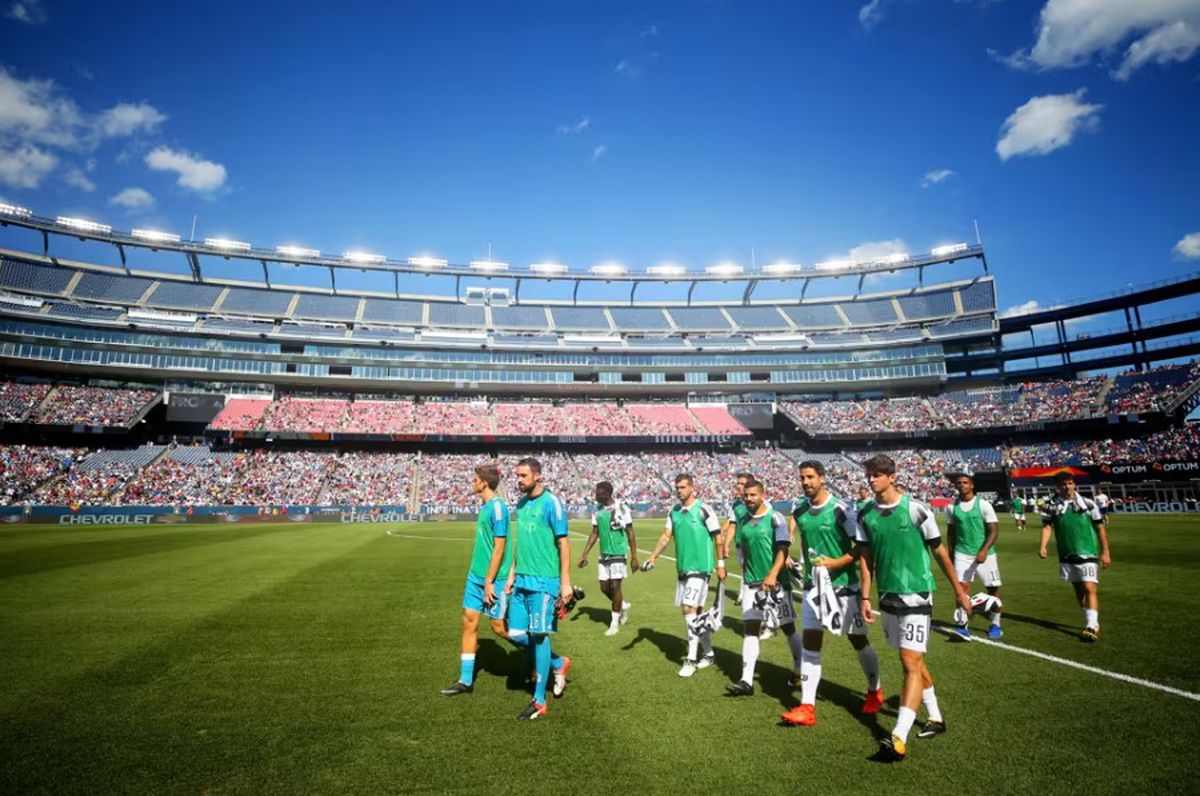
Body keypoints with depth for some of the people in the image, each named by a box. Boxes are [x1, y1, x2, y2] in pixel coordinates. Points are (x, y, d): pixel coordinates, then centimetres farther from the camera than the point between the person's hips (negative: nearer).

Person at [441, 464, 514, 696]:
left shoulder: (497, 506, -18)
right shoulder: (485, 506, 9)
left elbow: (499, 547, -20)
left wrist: (489, 581, -18)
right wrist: (479, 576, 21)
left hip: (493, 579, -9)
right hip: (475, 575, 9)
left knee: (499, 627, 3)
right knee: (469, 623, 9)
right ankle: (465, 680, 18)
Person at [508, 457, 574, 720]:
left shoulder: (551, 503, -12)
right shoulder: (521, 503, 10)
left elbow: (563, 543, -12)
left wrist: (565, 582, -15)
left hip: (544, 581, -7)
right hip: (522, 580, 7)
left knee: (539, 636, 0)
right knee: (516, 634, 8)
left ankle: (539, 702, 16)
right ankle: (559, 663, 31)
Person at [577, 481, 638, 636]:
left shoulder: (621, 508, -12)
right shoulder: (597, 509, 4)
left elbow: (630, 534, -7)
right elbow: (594, 534, 10)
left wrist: (634, 556, -8)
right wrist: (584, 555, 8)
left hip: (618, 553, -6)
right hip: (604, 554, 6)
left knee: (615, 586, -4)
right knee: (604, 587, 7)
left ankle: (615, 623, 11)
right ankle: (623, 606, 34)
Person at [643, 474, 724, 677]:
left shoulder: (703, 510, -10)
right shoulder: (674, 511, 8)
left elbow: (718, 538, -5)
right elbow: (666, 536, 5)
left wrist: (720, 565, -4)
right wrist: (653, 556, -8)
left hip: (700, 567, -7)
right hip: (682, 568, 7)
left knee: (689, 609, -12)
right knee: (695, 613, 13)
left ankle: (691, 659, -1)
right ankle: (708, 653, 29)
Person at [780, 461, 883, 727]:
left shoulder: (841, 509, -16)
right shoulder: (799, 511, 1)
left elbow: (863, 546, -13)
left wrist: (837, 563, -21)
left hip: (844, 585, -4)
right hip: (813, 586, 4)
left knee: (858, 640, 11)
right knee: (810, 643, 0)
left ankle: (874, 691, 37)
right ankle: (807, 707, 4)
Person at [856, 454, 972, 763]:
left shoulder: (916, 510, -12)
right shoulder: (865, 515, 0)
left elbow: (939, 552, -1)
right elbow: (866, 558, 7)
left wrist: (959, 590, 5)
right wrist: (865, 598, 4)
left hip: (916, 596, -5)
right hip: (888, 598, 5)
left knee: (911, 663, -9)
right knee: (914, 661, 18)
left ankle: (898, 740, -10)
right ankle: (935, 717, 37)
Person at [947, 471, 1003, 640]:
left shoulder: (983, 505, -8)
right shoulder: (953, 507, 3)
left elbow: (994, 531, -10)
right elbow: (951, 531, 13)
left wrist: (984, 551, -21)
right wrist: (951, 553, 11)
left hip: (984, 554, -2)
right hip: (962, 554, 2)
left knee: (993, 589, 9)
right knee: (962, 587, -10)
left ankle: (995, 624, 27)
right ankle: (963, 625, -8)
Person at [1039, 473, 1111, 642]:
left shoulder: (1088, 504, -5)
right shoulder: (1052, 506, -1)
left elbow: (1100, 528, 1)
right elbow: (1047, 526, -1)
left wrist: (1105, 552, 0)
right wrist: (1043, 546, -15)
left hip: (1087, 554, -3)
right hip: (1067, 556, 3)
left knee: (1090, 589, -14)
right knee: (1079, 590, 14)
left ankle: (1092, 626, -14)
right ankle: (1092, 621, 30)